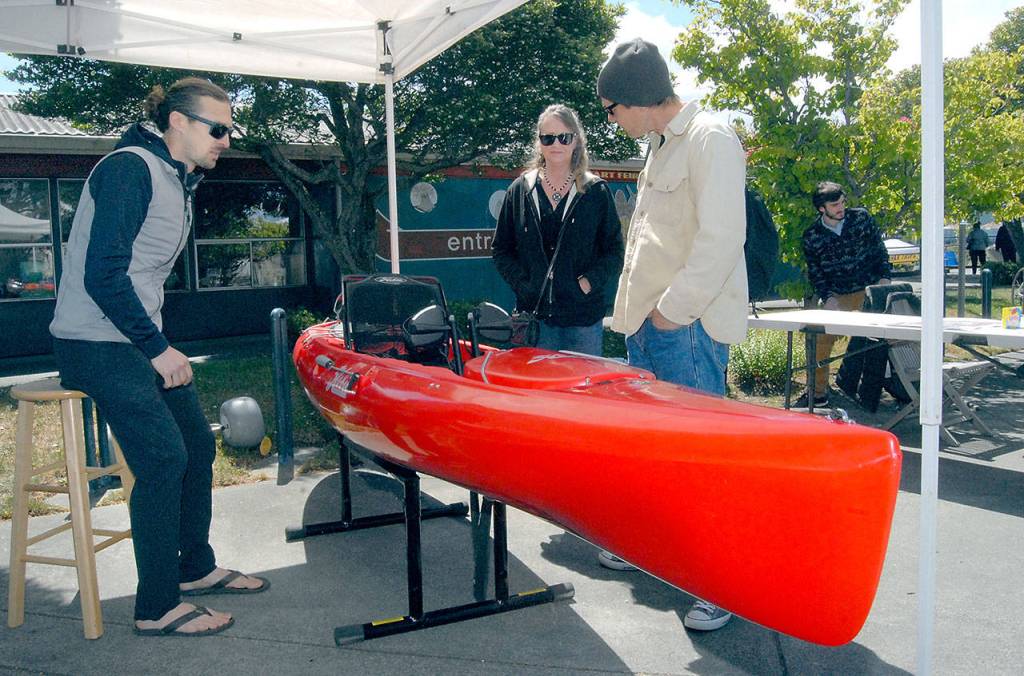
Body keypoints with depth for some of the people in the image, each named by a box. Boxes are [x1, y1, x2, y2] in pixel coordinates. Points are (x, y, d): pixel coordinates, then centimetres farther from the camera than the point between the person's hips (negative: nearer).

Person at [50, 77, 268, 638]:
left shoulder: (178, 181, 14)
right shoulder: (129, 169, -16)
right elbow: (103, 276, -22)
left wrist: (159, 344, 10)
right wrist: (158, 349, -17)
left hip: (137, 341, 10)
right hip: (97, 344, -10)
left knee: (197, 443, 12)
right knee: (163, 458, -11)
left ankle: (196, 567, 28)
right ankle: (157, 608, 2)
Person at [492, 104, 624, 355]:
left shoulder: (597, 191, 5)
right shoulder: (519, 190, 8)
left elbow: (614, 251, 4)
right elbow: (502, 251, 10)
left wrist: (587, 283, -10)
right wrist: (523, 285, -4)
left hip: (584, 316, -1)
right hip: (533, 313, 1)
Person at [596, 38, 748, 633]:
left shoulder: (712, 139, -10)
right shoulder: (660, 147, 20)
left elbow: (722, 238, -19)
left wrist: (673, 309, -16)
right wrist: (637, 309, 17)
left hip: (688, 325, -9)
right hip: (648, 323, 9)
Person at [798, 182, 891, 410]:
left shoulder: (861, 218, -2)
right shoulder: (811, 237, -4)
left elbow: (880, 250, 6)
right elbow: (815, 273, 0)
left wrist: (884, 279, -5)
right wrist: (828, 298, -14)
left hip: (869, 291, 0)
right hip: (836, 296, 0)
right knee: (820, 339, -7)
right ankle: (818, 393, 4)